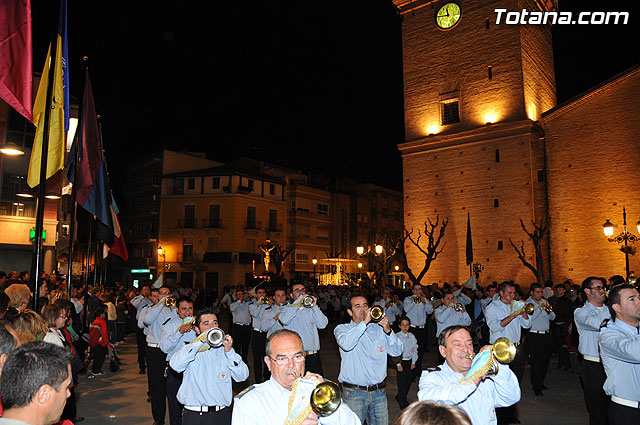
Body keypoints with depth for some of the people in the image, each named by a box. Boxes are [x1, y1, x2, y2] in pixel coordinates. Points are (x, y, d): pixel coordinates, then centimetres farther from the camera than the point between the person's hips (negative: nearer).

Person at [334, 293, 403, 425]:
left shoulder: (377, 329, 9)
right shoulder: (342, 329, 1)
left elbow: (397, 352, 2)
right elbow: (346, 344, -22)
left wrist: (388, 330, -13)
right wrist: (365, 322, -20)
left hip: (379, 391, 3)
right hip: (354, 393, -3)